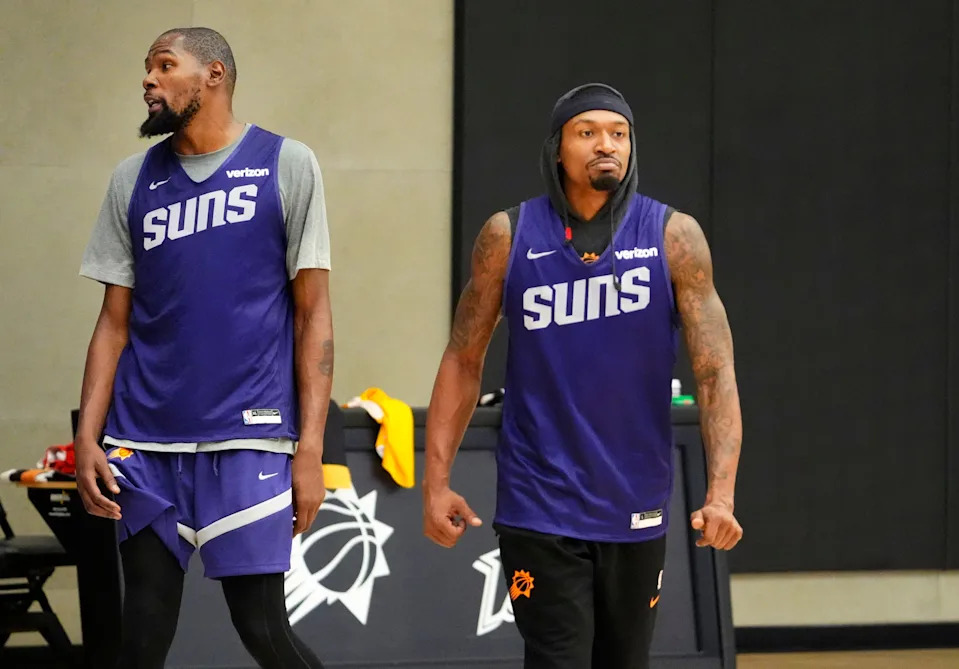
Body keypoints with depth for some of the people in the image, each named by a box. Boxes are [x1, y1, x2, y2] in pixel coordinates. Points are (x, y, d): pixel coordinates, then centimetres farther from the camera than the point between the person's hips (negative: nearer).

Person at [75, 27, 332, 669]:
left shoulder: (286, 165, 2)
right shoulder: (134, 180, 12)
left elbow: (313, 314, -1)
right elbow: (115, 323, 13)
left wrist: (311, 447, -8)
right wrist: (87, 436, 1)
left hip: (248, 438, -4)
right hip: (144, 442, 4)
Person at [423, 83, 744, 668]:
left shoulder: (674, 237, -4)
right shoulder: (509, 237, -2)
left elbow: (715, 372, -9)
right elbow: (464, 361, 5)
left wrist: (722, 493, -21)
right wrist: (436, 482, -2)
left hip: (636, 509, 2)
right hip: (538, 507, -1)